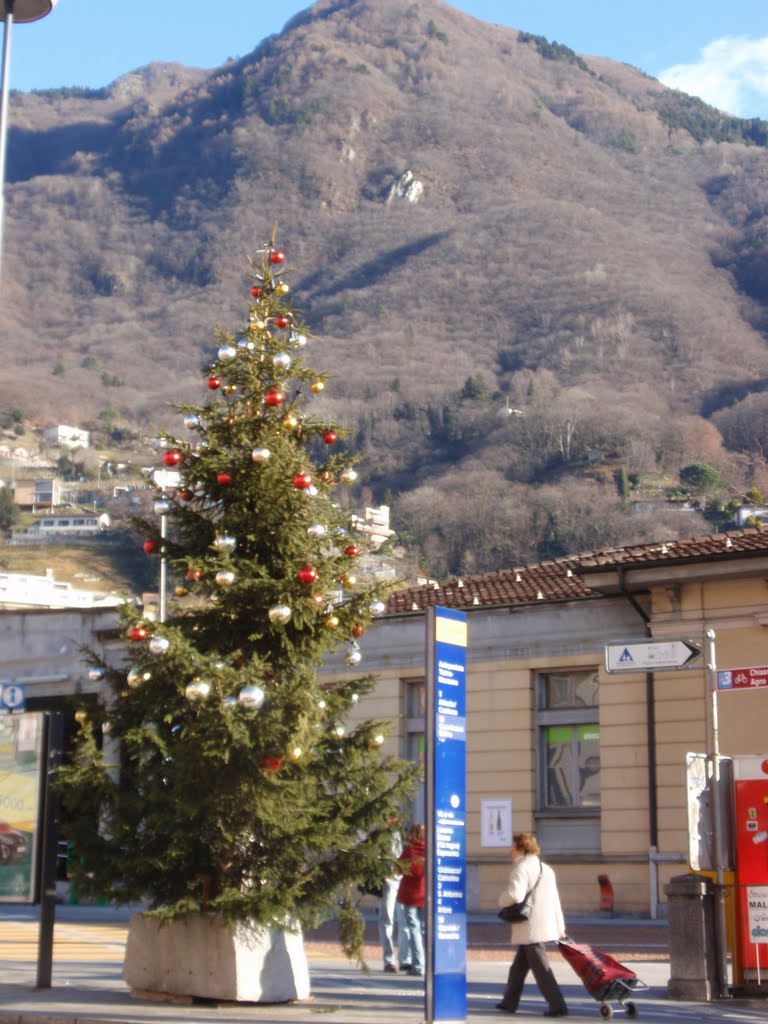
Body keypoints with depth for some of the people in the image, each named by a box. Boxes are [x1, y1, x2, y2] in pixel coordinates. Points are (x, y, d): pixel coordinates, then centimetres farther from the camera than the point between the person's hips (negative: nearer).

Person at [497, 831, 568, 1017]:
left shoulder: (521, 869, -12)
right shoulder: (547, 869, 16)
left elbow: (514, 896, -26)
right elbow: (555, 900, 18)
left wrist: (502, 901, -4)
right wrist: (560, 926, 22)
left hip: (530, 929, -9)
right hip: (546, 925, 9)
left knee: (541, 969, -6)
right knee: (519, 966, 17)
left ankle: (558, 1006, -8)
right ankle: (509, 1002, 23)